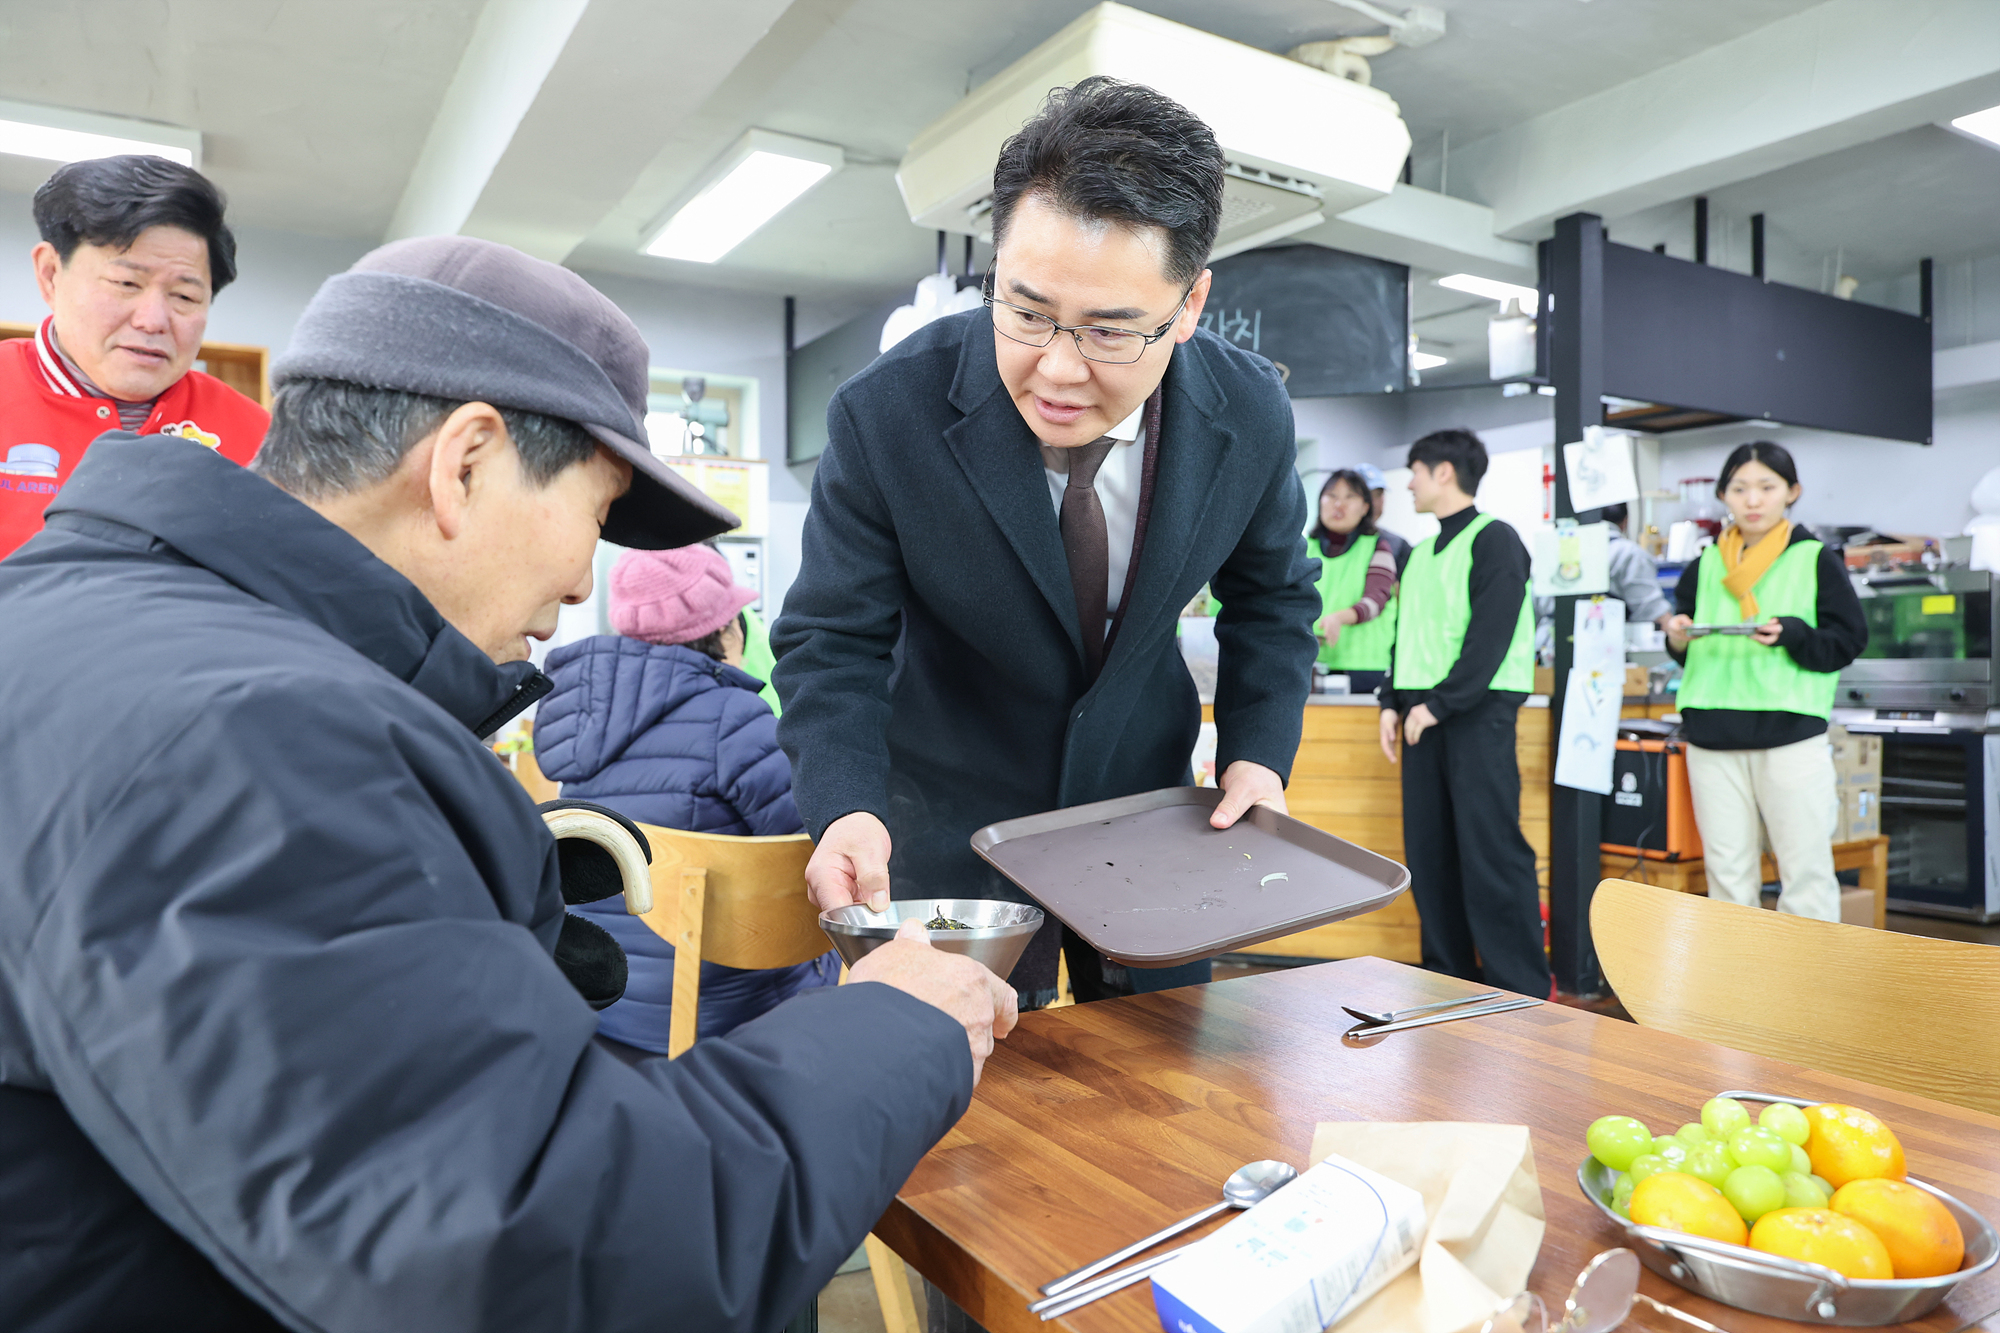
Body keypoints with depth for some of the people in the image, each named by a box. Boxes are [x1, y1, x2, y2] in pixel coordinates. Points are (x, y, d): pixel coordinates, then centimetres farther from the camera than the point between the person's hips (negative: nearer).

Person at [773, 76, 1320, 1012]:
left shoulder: (1252, 416, -15)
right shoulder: (886, 415, -24)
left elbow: (1270, 600, 3)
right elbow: (832, 641, -17)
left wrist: (1257, 755, -11)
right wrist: (844, 809, -34)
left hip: (1147, 803, 3)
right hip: (953, 824, -2)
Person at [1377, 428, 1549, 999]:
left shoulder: (1493, 539, -5)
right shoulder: (1421, 553, 19)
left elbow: (1491, 637, -14)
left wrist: (1439, 704, -18)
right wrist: (1393, 701, 8)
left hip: (1478, 711, -8)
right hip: (1425, 712, 8)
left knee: (1491, 850, -8)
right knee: (1428, 849, 7)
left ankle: (1520, 989, 0)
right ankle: (1448, 972, 18)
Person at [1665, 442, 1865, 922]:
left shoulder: (1816, 559, 4)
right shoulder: (1707, 565, 12)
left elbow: (1847, 641, 0)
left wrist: (1791, 635, -17)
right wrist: (1678, 639, -6)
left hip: (1790, 733, -3)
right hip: (1712, 735, 3)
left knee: (1805, 869, -1)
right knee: (1727, 871, 8)